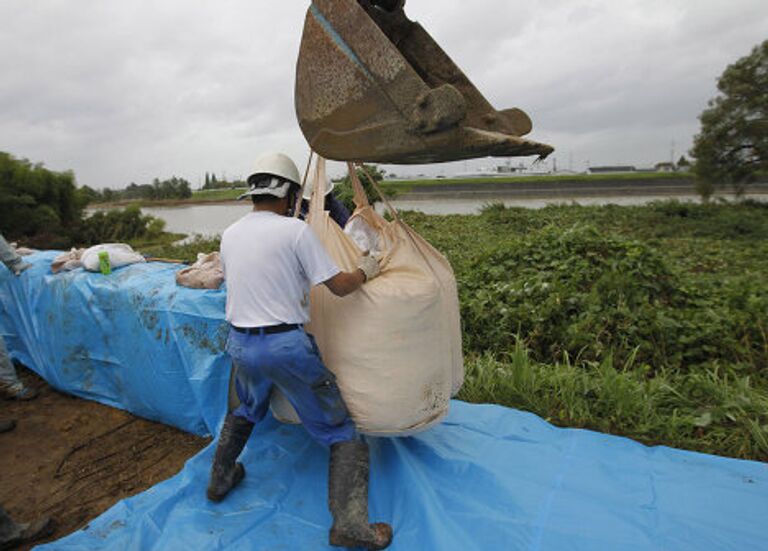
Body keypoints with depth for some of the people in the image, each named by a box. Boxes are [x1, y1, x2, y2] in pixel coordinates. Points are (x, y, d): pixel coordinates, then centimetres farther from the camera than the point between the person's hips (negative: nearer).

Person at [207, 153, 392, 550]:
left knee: (246, 412, 36)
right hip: (286, 345, -6)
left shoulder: (230, 234, 7)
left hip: (240, 343, 7)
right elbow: (339, 286, -12)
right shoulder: (295, 230, -12)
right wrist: (365, 272, 8)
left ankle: (220, 479, 47)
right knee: (341, 429, 6)